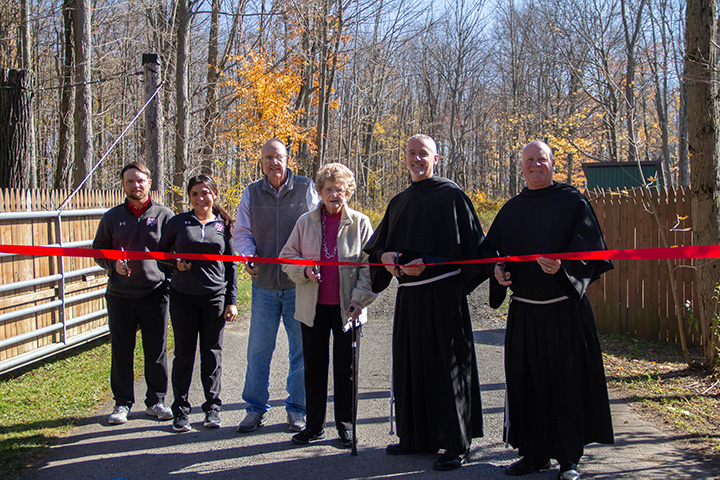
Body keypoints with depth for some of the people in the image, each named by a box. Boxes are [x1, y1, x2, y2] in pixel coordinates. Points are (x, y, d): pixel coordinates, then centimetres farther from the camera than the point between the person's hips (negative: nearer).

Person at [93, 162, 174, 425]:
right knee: (121, 351, 6)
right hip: (120, 295, 1)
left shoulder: (164, 215, 5)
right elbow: (98, 251, 13)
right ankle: (122, 403, 18)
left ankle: (156, 401, 18)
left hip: (154, 293, -1)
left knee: (156, 351, 5)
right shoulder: (112, 217, 9)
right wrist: (113, 264, -6)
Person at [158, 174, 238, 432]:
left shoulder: (223, 225, 6)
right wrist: (175, 264, -7)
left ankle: (212, 407, 17)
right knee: (184, 353, 4)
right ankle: (180, 410, 14)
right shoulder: (178, 222, 4)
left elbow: (231, 265, 9)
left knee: (212, 354, 5)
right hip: (183, 297, 0)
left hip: (215, 297, 0)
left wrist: (231, 301, 5)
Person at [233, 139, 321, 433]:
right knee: (258, 348, 5)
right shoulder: (252, 193, 8)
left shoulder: (305, 189, 1)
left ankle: (296, 410, 18)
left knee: (301, 348, 5)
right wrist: (247, 255, -7)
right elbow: (242, 232, 13)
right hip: (264, 283, 2)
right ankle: (255, 409, 19)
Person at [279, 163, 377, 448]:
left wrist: (360, 298, -12)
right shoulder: (306, 222, 5)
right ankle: (314, 426, 21)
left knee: (345, 369, 6)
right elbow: (287, 257, 9)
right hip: (313, 307, 2)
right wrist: (304, 270, -11)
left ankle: (345, 426, 19)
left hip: (346, 308, -2)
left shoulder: (359, 223, -1)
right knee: (314, 368, 9)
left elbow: (370, 265, -2)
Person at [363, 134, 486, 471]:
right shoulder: (399, 203, 16)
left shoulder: (450, 195, -3)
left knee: (446, 366, -3)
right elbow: (376, 244, 20)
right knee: (411, 364, 10)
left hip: (442, 294, -6)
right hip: (409, 294, 6)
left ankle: (456, 443, 6)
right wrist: (385, 257, -3)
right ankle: (416, 437, 22)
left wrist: (428, 263, -16)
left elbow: (469, 245, -8)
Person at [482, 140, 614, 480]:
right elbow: (491, 247, 18)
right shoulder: (512, 209, 13)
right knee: (527, 382, 7)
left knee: (566, 382, 0)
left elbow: (589, 248, -7)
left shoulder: (572, 202, 0)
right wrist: (497, 269, -3)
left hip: (563, 309, -4)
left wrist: (562, 266, -24)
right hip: (523, 312, 4)